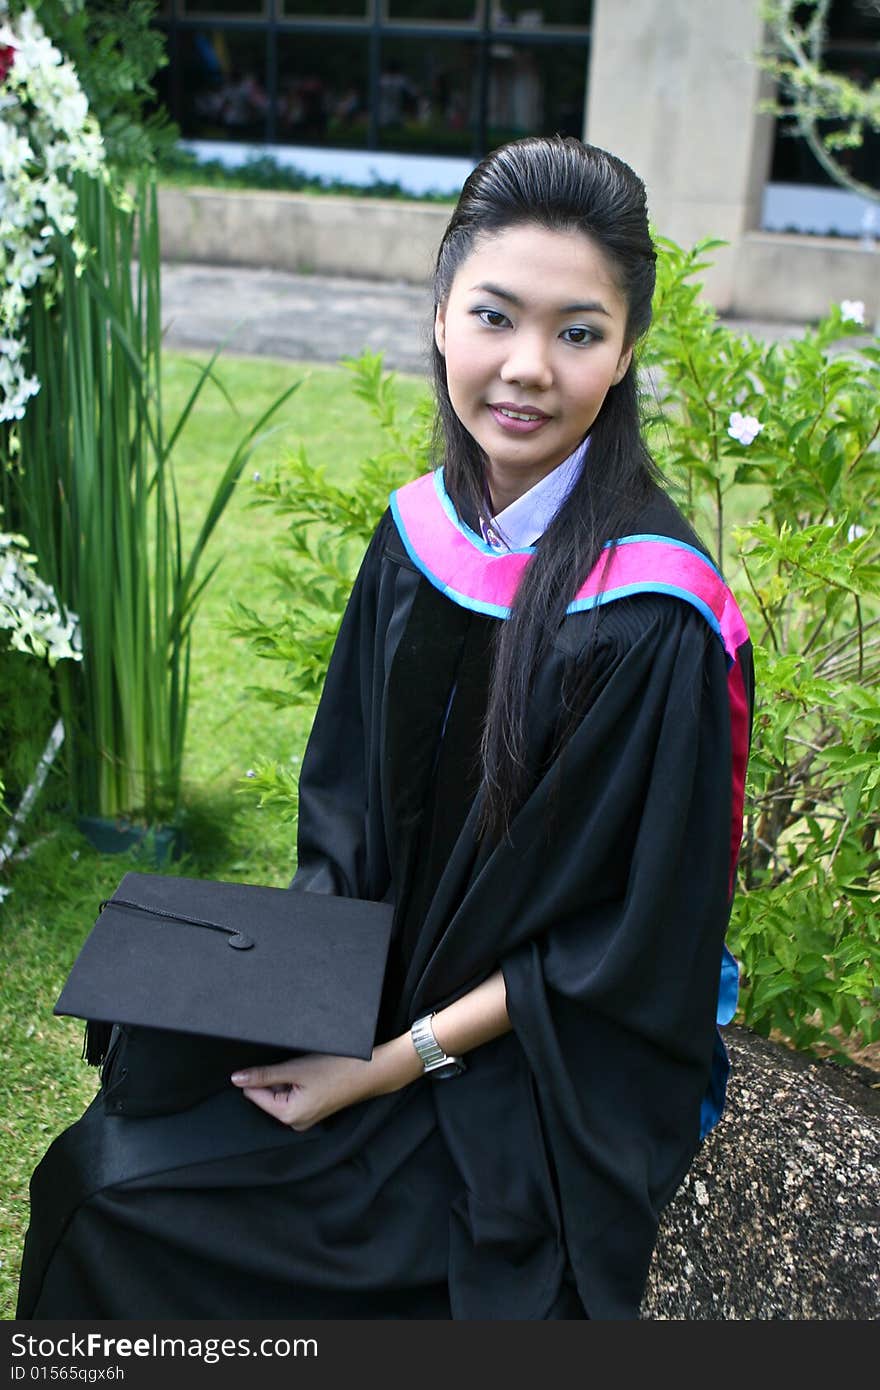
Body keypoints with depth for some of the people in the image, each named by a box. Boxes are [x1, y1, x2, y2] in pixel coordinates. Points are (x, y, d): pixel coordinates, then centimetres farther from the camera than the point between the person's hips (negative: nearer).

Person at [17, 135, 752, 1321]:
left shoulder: (657, 622, -24)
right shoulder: (419, 534, -4)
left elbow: (631, 946, -18)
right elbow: (347, 799, 6)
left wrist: (397, 1062, -17)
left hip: (537, 1081, -5)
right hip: (379, 997, 6)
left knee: (128, 1204, -8)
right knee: (102, 1170, 0)